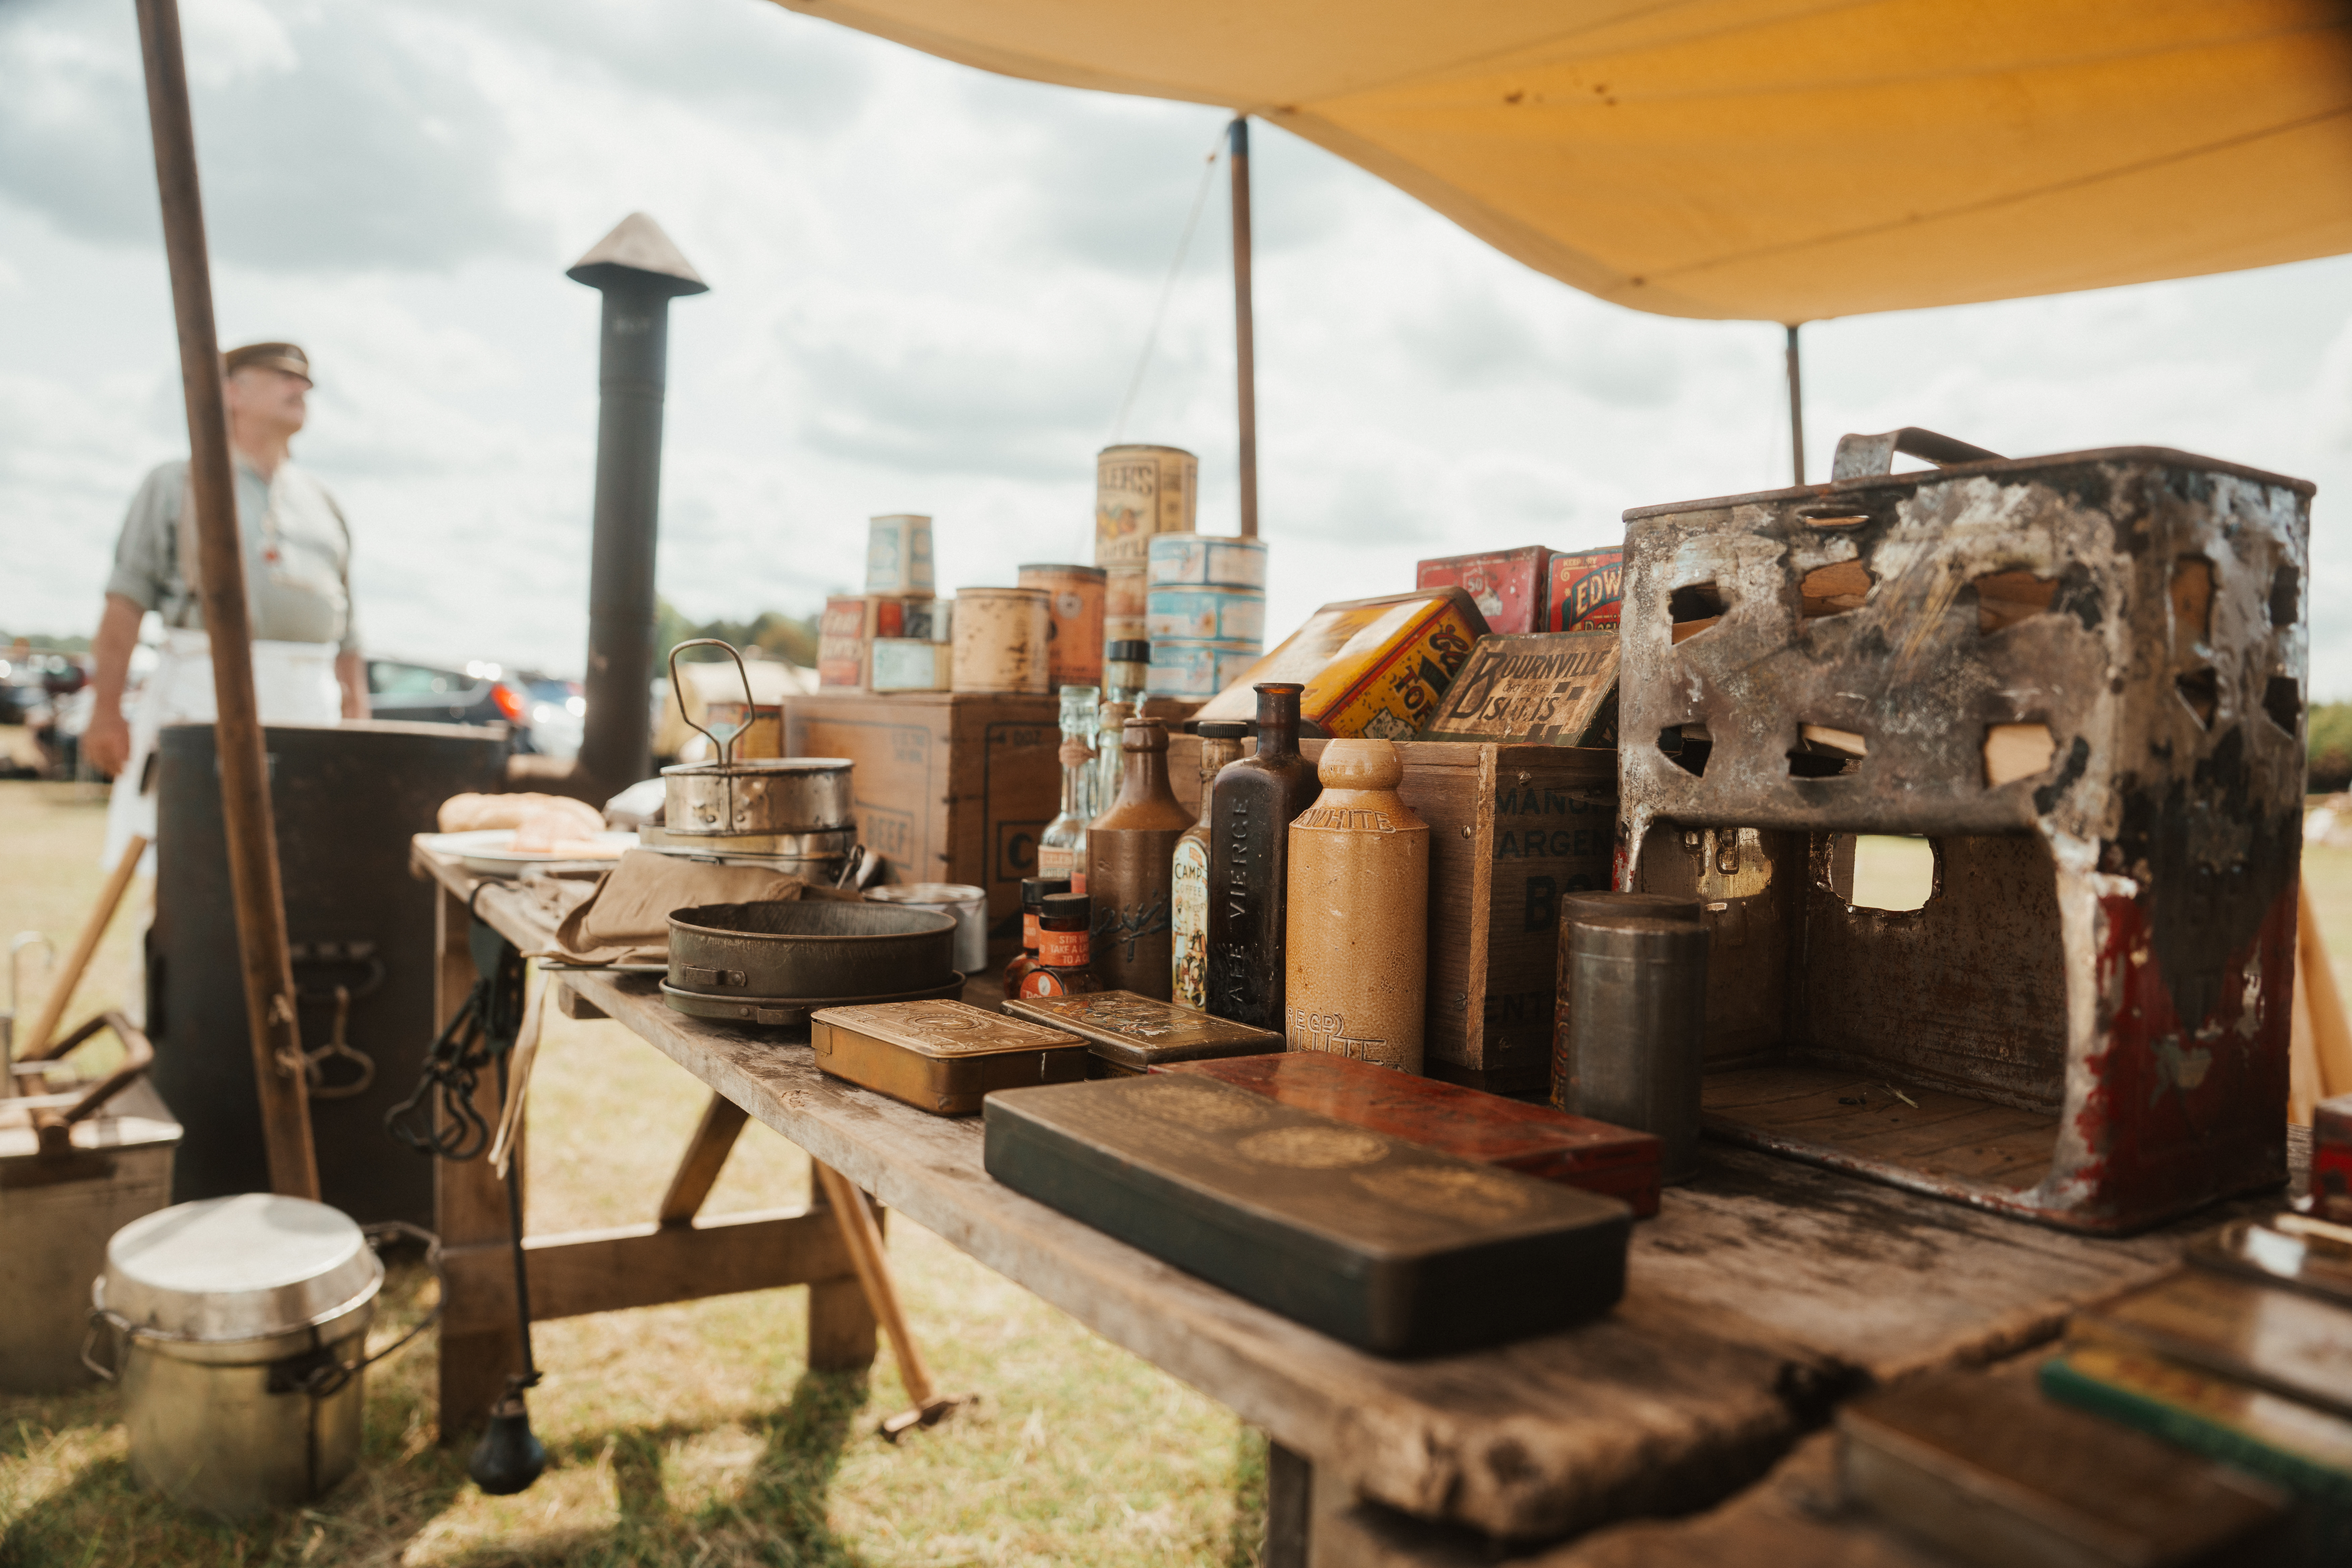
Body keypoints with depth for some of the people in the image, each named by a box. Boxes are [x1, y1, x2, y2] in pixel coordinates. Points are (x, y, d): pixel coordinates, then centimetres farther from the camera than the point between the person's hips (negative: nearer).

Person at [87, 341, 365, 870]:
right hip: (204, 695, -3)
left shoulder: (322, 504, 22)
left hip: (308, 707, 3)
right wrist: (106, 708, -7)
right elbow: (127, 599, 3)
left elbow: (346, 632, 19)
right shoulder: (177, 485, 12)